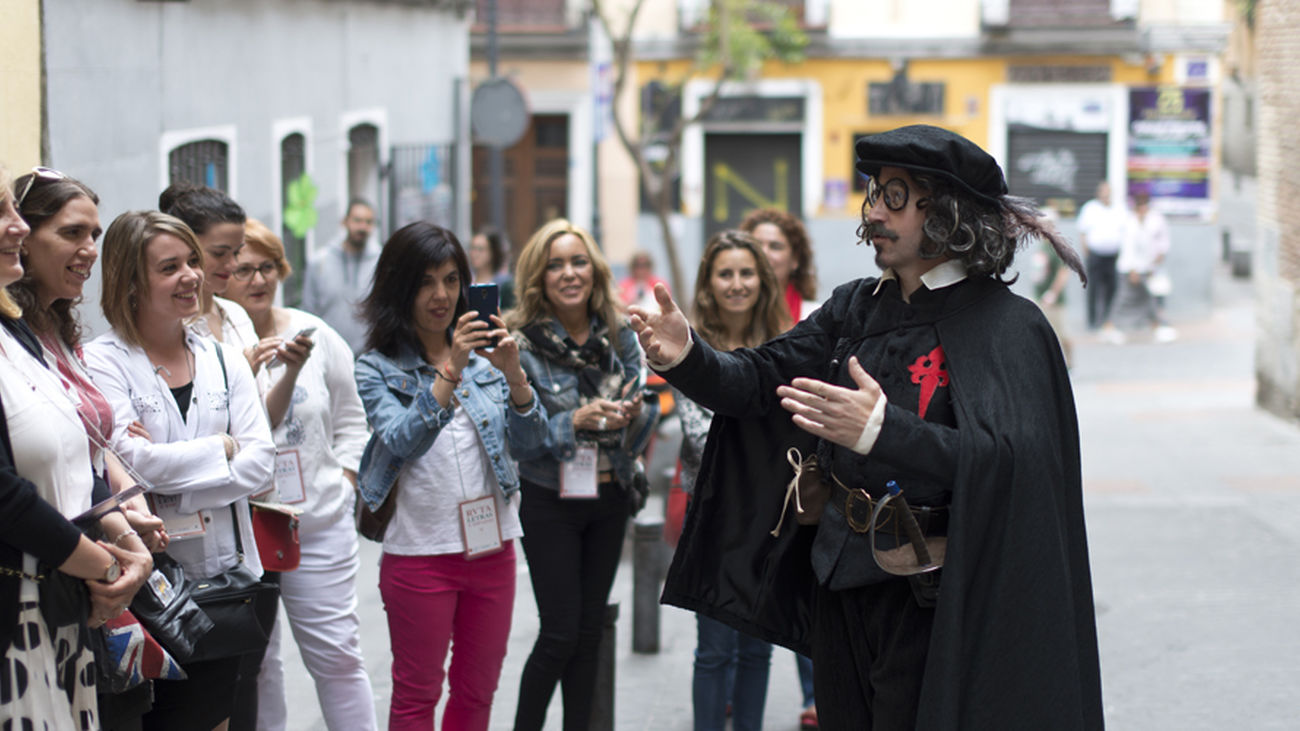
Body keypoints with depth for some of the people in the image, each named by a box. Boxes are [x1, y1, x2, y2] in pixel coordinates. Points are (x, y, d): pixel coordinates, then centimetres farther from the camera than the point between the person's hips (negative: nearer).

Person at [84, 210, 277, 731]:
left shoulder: (223, 360, 11)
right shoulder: (103, 362, -5)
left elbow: (259, 464, 1)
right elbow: (130, 461, -17)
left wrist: (171, 485, -12)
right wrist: (221, 448, -5)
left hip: (226, 571, 5)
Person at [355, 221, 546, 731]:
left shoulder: (485, 356, 5)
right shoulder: (377, 369, -4)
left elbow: (529, 438, -3)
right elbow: (402, 440, -19)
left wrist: (513, 373, -21)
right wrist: (450, 372, -29)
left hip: (491, 547, 4)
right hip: (419, 551, -4)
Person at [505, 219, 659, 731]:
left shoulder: (619, 336, 2)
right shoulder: (521, 343, -10)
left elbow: (641, 430, 8)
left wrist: (635, 415, -15)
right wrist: (575, 422, -26)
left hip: (609, 499, 4)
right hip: (549, 501, -4)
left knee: (590, 632, 8)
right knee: (561, 632, -4)